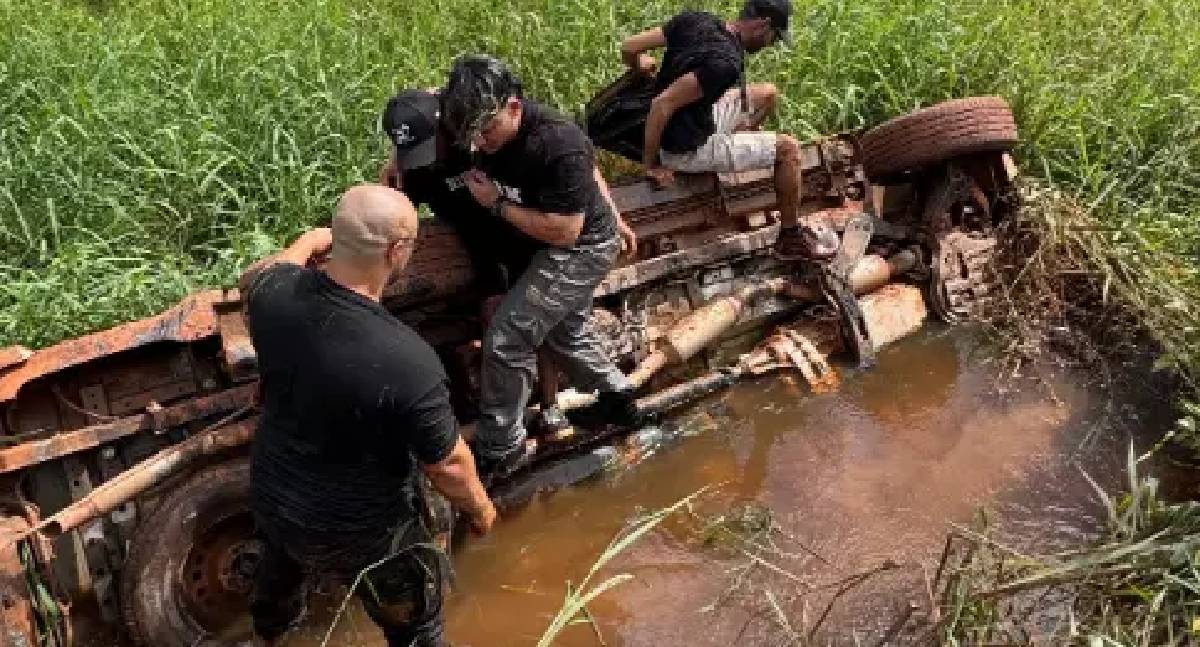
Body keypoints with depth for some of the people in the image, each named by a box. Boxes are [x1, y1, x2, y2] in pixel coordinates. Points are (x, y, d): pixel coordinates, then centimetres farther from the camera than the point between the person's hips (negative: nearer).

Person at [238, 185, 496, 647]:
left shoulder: (276, 293, -21)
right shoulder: (407, 360, -38)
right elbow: (447, 465, -22)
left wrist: (306, 244, 24)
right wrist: (480, 509, -2)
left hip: (271, 499, 6)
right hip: (360, 532, -6)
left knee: (282, 571, 38)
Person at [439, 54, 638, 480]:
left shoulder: (560, 146, -36)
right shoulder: (490, 124, -13)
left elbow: (564, 232, -33)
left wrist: (497, 203, -25)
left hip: (583, 249, -9)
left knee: (507, 339, -11)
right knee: (565, 332, 24)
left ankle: (498, 450, 2)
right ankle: (616, 399, 46)